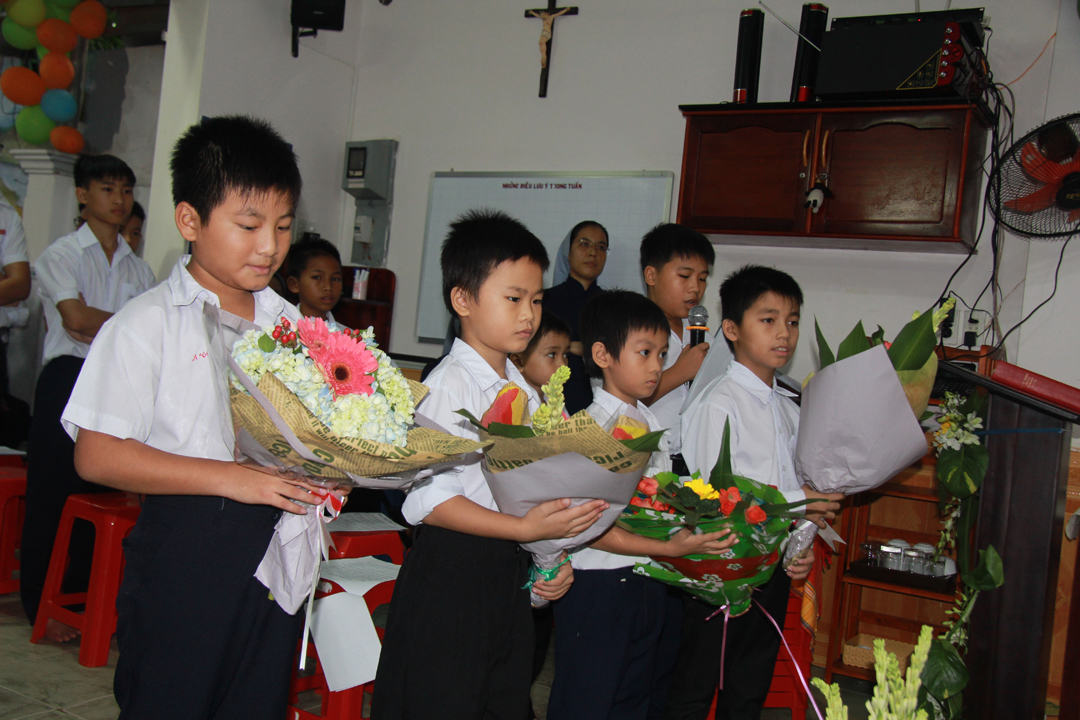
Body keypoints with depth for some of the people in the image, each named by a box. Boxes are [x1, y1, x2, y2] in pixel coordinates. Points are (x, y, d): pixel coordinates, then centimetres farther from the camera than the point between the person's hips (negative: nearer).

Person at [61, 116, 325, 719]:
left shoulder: (293, 324, 10)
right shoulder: (147, 324, -7)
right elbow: (97, 455, -13)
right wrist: (230, 478, -20)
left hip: (279, 550, 5)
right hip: (186, 549, -5)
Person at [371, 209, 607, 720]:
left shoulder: (525, 391, 12)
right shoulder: (449, 384, -13)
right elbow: (427, 499, -22)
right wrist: (524, 528, -27)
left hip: (511, 574, 8)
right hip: (450, 571, -8)